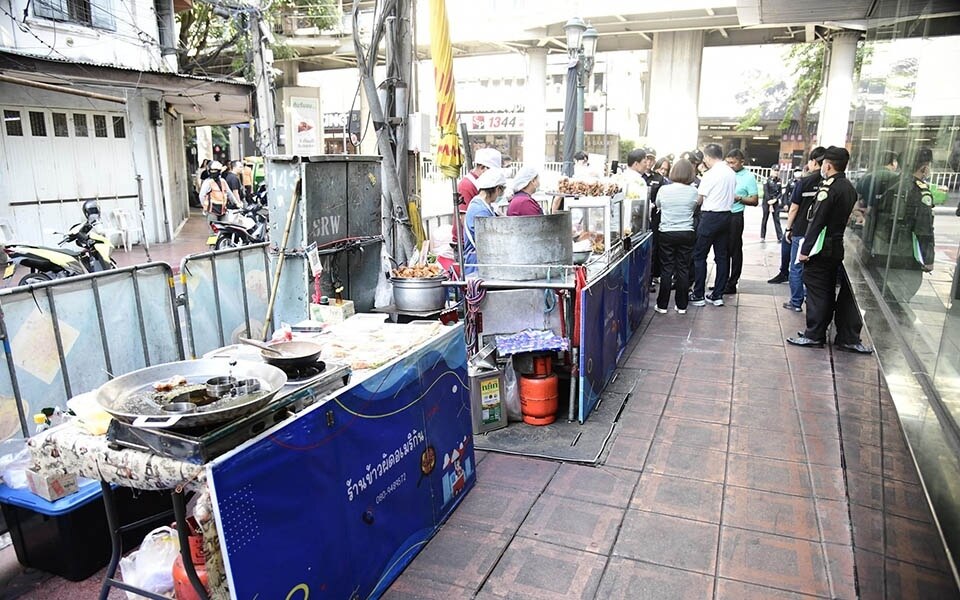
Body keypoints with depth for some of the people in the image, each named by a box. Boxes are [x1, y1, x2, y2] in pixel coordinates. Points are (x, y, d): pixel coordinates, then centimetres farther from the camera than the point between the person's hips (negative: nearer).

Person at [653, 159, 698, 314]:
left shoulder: (664, 189, -7)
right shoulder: (693, 191, -7)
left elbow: (657, 205, 10)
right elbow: (694, 208, 9)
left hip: (667, 233, 0)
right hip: (686, 233, 1)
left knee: (666, 269, 6)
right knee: (683, 269, 8)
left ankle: (662, 305, 9)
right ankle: (681, 305, 14)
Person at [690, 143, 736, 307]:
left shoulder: (710, 175, -13)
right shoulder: (732, 173, 9)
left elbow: (699, 200, -9)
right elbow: (732, 195, 11)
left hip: (711, 216, -7)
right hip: (726, 215, 7)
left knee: (699, 256, 0)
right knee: (721, 256, 9)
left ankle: (698, 296, 2)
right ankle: (718, 296, 14)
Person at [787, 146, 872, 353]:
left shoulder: (828, 188, -16)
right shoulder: (850, 188, 10)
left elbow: (817, 221, -19)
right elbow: (850, 218, 13)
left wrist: (806, 249, -16)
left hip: (822, 249, -8)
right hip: (841, 247, 8)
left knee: (817, 291, 0)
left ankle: (814, 335, 6)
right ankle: (848, 338, 18)